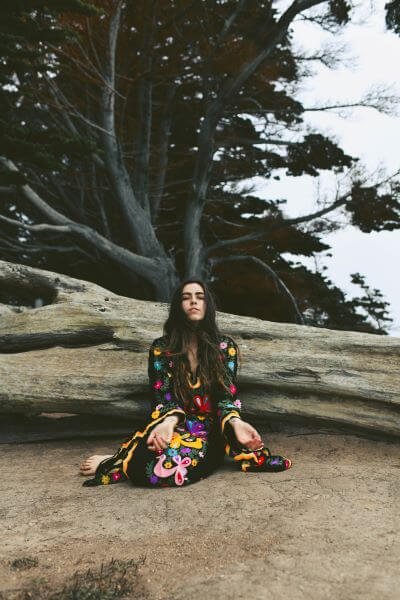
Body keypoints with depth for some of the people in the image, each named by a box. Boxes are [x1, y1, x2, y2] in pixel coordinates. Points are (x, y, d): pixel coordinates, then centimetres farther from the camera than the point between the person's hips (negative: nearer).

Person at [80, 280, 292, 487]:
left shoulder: (226, 347, 4)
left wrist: (236, 422, -25)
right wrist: (168, 422, -28)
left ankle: (120, 462, -10)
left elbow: (227, 395, -2)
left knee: (168, 463, -36)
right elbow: (162, 398, -4)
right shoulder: (161, 348, 3)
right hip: (177, 427, 0)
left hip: (211, 430, 0)